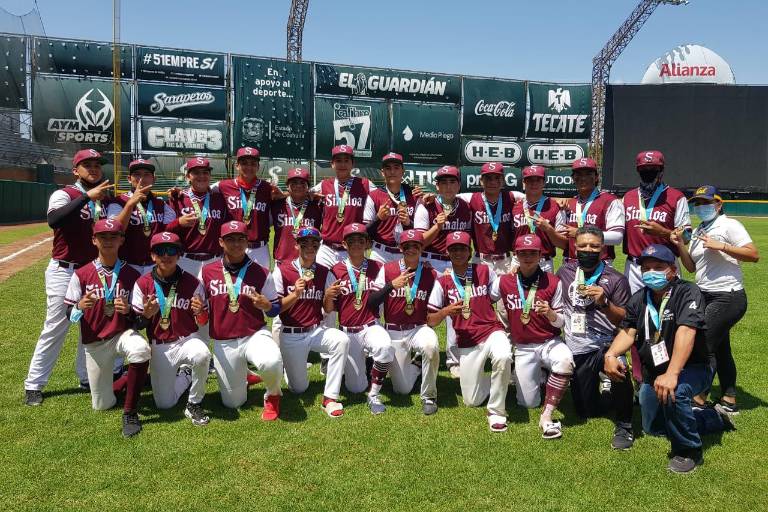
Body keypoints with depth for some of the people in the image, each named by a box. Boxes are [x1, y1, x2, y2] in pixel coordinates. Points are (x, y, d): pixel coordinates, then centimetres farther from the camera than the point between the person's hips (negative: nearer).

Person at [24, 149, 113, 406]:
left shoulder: (105, 199, 8)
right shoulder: (64, 195, -8)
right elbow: (54, 220, -31)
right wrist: (87, 197, -33)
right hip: (64, 272, -5)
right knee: (55, 328, -2)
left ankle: (87, 378, 26)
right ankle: (33, 385, 10)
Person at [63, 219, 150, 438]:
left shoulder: (131, 274, -3)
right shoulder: (81, 274, -4)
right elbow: (70, 314, -3)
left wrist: (128, 310, -22)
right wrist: (80, 306, -25)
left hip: (123, 333, -1)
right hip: (94, 343, 1)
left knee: (140, 349, -38)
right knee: (102, 405, 4)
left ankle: (130, 412, -20)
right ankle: (126, 381, 39)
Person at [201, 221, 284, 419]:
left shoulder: (261, 273, -3)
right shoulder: (207, 271, 2)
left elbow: (275, 309, 3)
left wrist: (265, 305, -20)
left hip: (255, 335, -2)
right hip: (223, 343, 2)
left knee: (272, 363, -36)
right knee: (232, 403, 7)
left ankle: (273, 395, 0)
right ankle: (242, 376, 43)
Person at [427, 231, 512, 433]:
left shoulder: (484, 271, 3)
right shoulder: (442, 282, 1)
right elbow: (430, 321, -1)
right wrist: (446, 311, -17)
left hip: (492, 331, -1)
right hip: (467, 343, 1)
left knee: (503, 357, -37)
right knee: (472, 401, 1)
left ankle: (496, 411, -15)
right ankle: (497, 379, 33)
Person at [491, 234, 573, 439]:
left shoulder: (553, 282, -7)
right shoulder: (504, 282, -4)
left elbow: (561, 322, -5)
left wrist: (551, 314, -25)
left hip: (550, 343, -2)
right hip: (523, 349, 2)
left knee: (565, 361, -37)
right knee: (528, 403, -1)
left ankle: (547, 416, -25)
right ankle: (539, 375, 32)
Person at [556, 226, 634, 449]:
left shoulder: (615, 279, -4)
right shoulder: (565, 272, 6)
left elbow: (625, 321, -8)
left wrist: (604, 303, -22)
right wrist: (560, 327, 12)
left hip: (606, 345, -3)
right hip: (576, 350, 4)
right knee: (587, 411, 9)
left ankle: (623, 426, -14)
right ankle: (602, 386, 43)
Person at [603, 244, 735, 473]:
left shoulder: (688, 292, -21)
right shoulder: (638, 299, 1)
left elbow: (686, 331, -34)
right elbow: (627, 332, -4)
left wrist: (671, 374, -46)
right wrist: (611, 355, -26)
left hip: (692, 368, -7)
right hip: (653, 372, 7)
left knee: (674, 393, -40)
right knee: (653, 428, 18)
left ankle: (688, 451, -14)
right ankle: (715, 417, 38)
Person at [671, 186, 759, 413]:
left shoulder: (729, 225, -9)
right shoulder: (697, 232, 13)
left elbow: (754, 255, -18)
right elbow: (692, 267, 13)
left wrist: (721, 246, -25)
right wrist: (680, 246, 0)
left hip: (728, 298, -9)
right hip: (706, 296, 9)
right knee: (720, 348, 15)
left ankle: (699, 399, 0)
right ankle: (729, 400, 26)